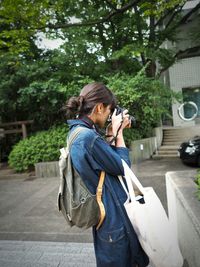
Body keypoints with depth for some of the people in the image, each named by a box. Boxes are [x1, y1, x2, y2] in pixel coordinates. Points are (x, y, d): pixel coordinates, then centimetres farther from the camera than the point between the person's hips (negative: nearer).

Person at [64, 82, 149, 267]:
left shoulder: (78, 131, 4)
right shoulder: (88, 137, -28)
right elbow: (122, 167, -18)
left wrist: (112, 133, 3)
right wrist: (118, 132, -11)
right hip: (113, 214, -9)